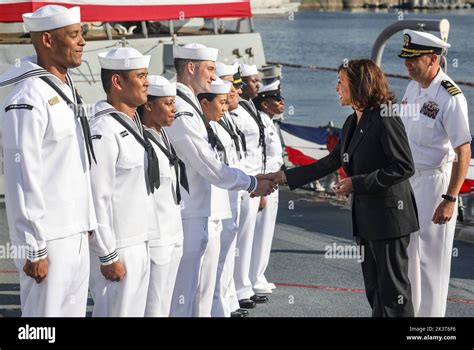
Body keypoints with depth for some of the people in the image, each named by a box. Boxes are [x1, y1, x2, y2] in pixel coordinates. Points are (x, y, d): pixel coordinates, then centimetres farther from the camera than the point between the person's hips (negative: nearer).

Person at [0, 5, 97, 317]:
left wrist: (87, 225, 17)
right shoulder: (29, 99, -15)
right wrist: (34, 250, -18)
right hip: (48, 239, -9)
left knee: (74, 310, 13)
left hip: (77, 234, 9)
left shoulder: (67, 89, 13)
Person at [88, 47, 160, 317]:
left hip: (140, 242, 9)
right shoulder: (103, 130, -18)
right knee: (117, 312, -3)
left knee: (137, 310, 14)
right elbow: (97, 198, -20)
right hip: (118, 248, -9)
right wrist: (108, 256, -18)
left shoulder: (133, 123, 12)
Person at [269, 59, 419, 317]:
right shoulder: (352, 123, 13)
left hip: (389, 216, -9)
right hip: (365, 217, 9)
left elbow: (404, 167, -19)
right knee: (374, 287, 12)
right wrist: (285, 177, 14)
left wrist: (357, 183, -18)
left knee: (392, 287, -3)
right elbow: (331, 162, 17)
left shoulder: (385, 118, -14)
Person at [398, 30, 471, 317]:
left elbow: (463, 153, -21)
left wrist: (450, 199, -24)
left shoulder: (450, 97, -20)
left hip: (435, 180, -8)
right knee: (406, 250, 17)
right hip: (407, 180, 8)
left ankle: (431, 314, 11)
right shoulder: (412, 88, 4)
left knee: (433, 258, 1)